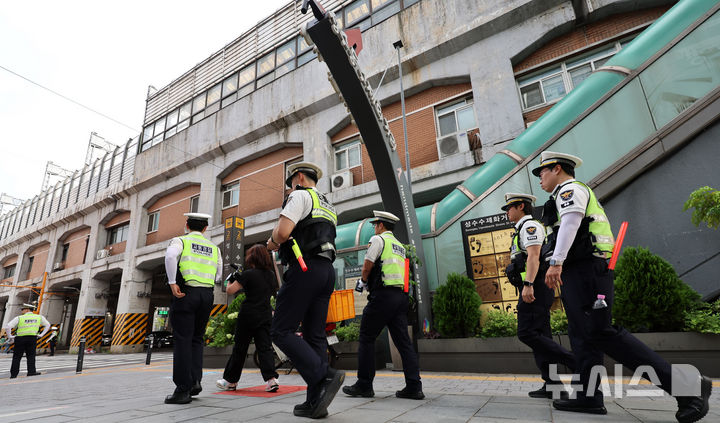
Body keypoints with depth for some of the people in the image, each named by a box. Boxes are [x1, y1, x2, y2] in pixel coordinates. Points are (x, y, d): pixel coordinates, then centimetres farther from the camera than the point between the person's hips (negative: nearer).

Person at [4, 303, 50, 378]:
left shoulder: (19, 318, -1)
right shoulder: (40, 317, 9)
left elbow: (7, 327, -9)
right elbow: (48, 325, 18)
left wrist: (10, 336, 2)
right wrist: (41, 335, 17)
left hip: (20, 338, -1)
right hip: (33, 338, 2)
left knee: (16, 357, 8)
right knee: (31, 355, 7)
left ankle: (13, 374, 10)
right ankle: (31, 371, -3)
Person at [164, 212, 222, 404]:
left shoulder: (180, 241, 6)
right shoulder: (214, 247, 16)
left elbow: (170, 256, -17)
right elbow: (218, 275, 13)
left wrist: (172, 283, -13)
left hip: (185, 293, -4)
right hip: (207, 295, 4)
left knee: (182, 340, 0)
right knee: (196, 339, 15)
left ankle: (183, 389, 1)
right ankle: (195, 380, 8)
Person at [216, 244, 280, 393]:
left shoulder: (248, 274, -11)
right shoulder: (271, 275, 6)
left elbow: (230, 290, -10)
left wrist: (230, 281, 9)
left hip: (248, 315, -4)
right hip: (266, 316, 4)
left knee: (239, 348, 9)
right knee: (265, 347, 4)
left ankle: (230, 381, 24)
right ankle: (271, 379, -5)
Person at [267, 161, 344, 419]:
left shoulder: (300, 196, -1)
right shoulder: (328, 206, 27)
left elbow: (282, 232, -14)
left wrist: (272, 242, 7)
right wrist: (282, 244, 24)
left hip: (304, 269, -9)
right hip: (327, 270, 9)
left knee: (281, 331, -4)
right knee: (315, 336, 7)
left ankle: (325, 377, -14)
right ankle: (316, 402, 9)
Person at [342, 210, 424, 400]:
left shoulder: (378, 239, -1)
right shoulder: (400, 245, 23)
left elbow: (367, 266, -6)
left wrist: (363, 282, 13)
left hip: (383, 295, -8)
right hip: (401, 296, 8)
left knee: (366, 338, 2)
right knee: (403, 341, 7)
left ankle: (364, 385, 7)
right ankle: (414, 387, 6)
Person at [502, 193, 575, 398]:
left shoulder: (530, 225, -5)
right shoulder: (524, 230, 26)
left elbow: (534, 256, -19)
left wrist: (528, 285, -28)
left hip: (534, 288, -10)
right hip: (534, 290, 10)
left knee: (527, 333, -13)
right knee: (540, 336, 6)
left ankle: (575, 362, -10)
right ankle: (552, 385, 7)